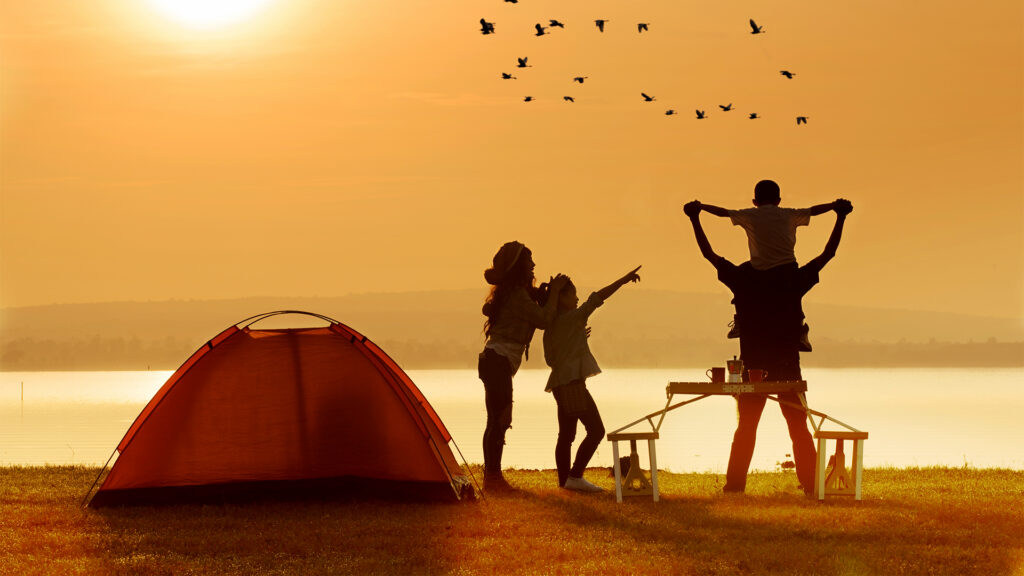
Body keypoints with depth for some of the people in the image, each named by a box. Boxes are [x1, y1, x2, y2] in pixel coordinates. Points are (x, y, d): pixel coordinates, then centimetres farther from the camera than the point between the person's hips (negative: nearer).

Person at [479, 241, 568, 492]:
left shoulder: (510, 292, 18)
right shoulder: (518, 294, -13)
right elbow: (543, 319, -15)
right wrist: (554, 293, -5)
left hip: (492, 360, 11)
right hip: (499, 361, -11)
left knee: (496, 420, 13)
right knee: (500, 420, -11)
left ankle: (491, 476, 18)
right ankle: (493, 477, -10)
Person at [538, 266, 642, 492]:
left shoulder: (550, 326, 14)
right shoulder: (571, 319, -9)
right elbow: (595, 300, -17)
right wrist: (623, 280, -19)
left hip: (560, 383, 9)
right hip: (572, 382, -9)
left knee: (566, 434, 13)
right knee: (596, 430, -8)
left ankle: (564, 480, 14)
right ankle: (575, 476, -13)